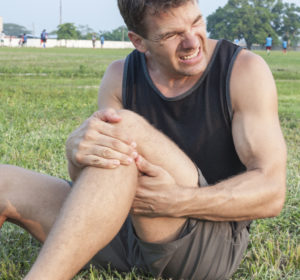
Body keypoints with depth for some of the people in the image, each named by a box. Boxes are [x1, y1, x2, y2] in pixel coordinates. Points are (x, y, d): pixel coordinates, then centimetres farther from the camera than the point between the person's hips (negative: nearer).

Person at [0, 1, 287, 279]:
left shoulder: (245, 71, -10)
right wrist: (76, 147, -32)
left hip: (214, 242, -4)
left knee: (124, 128, -31)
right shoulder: (120, 75, 2)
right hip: (127, 237, 5)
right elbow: (86, 177, -6)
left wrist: (176, 201, -33)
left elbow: (270, 193, -16)